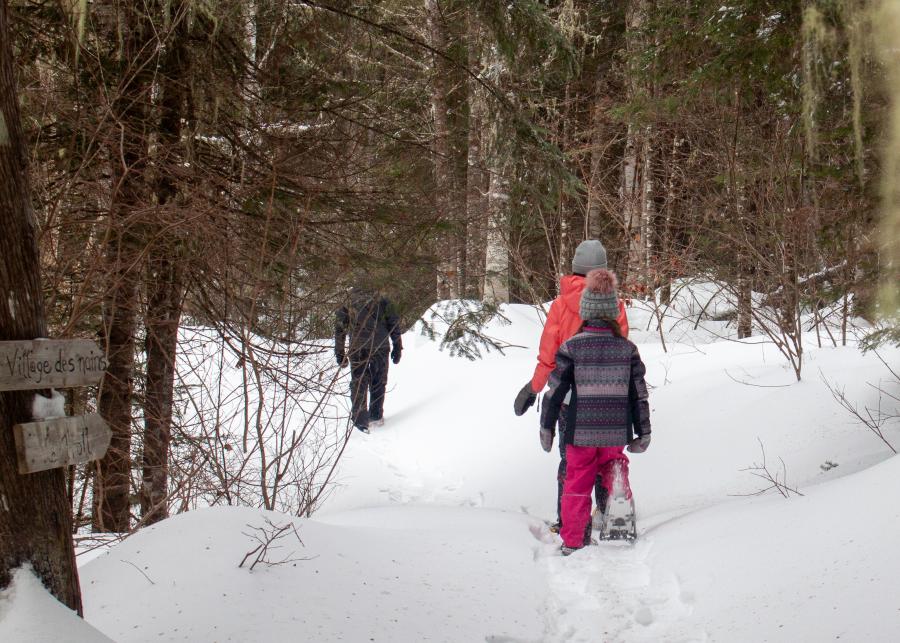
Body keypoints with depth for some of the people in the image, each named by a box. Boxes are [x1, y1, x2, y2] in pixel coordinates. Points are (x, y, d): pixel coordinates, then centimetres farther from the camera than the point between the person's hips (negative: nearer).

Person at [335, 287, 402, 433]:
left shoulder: (347, 303, 12)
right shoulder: (383, 301, 15)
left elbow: (340, 329, 7)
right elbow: (394, 325, 10)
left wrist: (340, 354, 10)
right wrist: (397, 348, 14)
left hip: (358, 348, -1)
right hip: (380, 347, 1)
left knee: (359, 383, 3)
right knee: (378, 382, 16)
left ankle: (360, 421, -6)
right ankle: (376, 416, 21)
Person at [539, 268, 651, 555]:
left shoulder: (571, 347, -7)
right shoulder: (627, 348, 0)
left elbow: (555, 391, -5)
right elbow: (639, 394, 2)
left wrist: (546, 426, 6)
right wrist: (643, 433, 11)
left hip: (580, 432, -1)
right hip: (615, 432, 1)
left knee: (577, 484, 10)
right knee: (612, 463, 24)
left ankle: (572, 542, 14)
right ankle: (619, 486, -11)